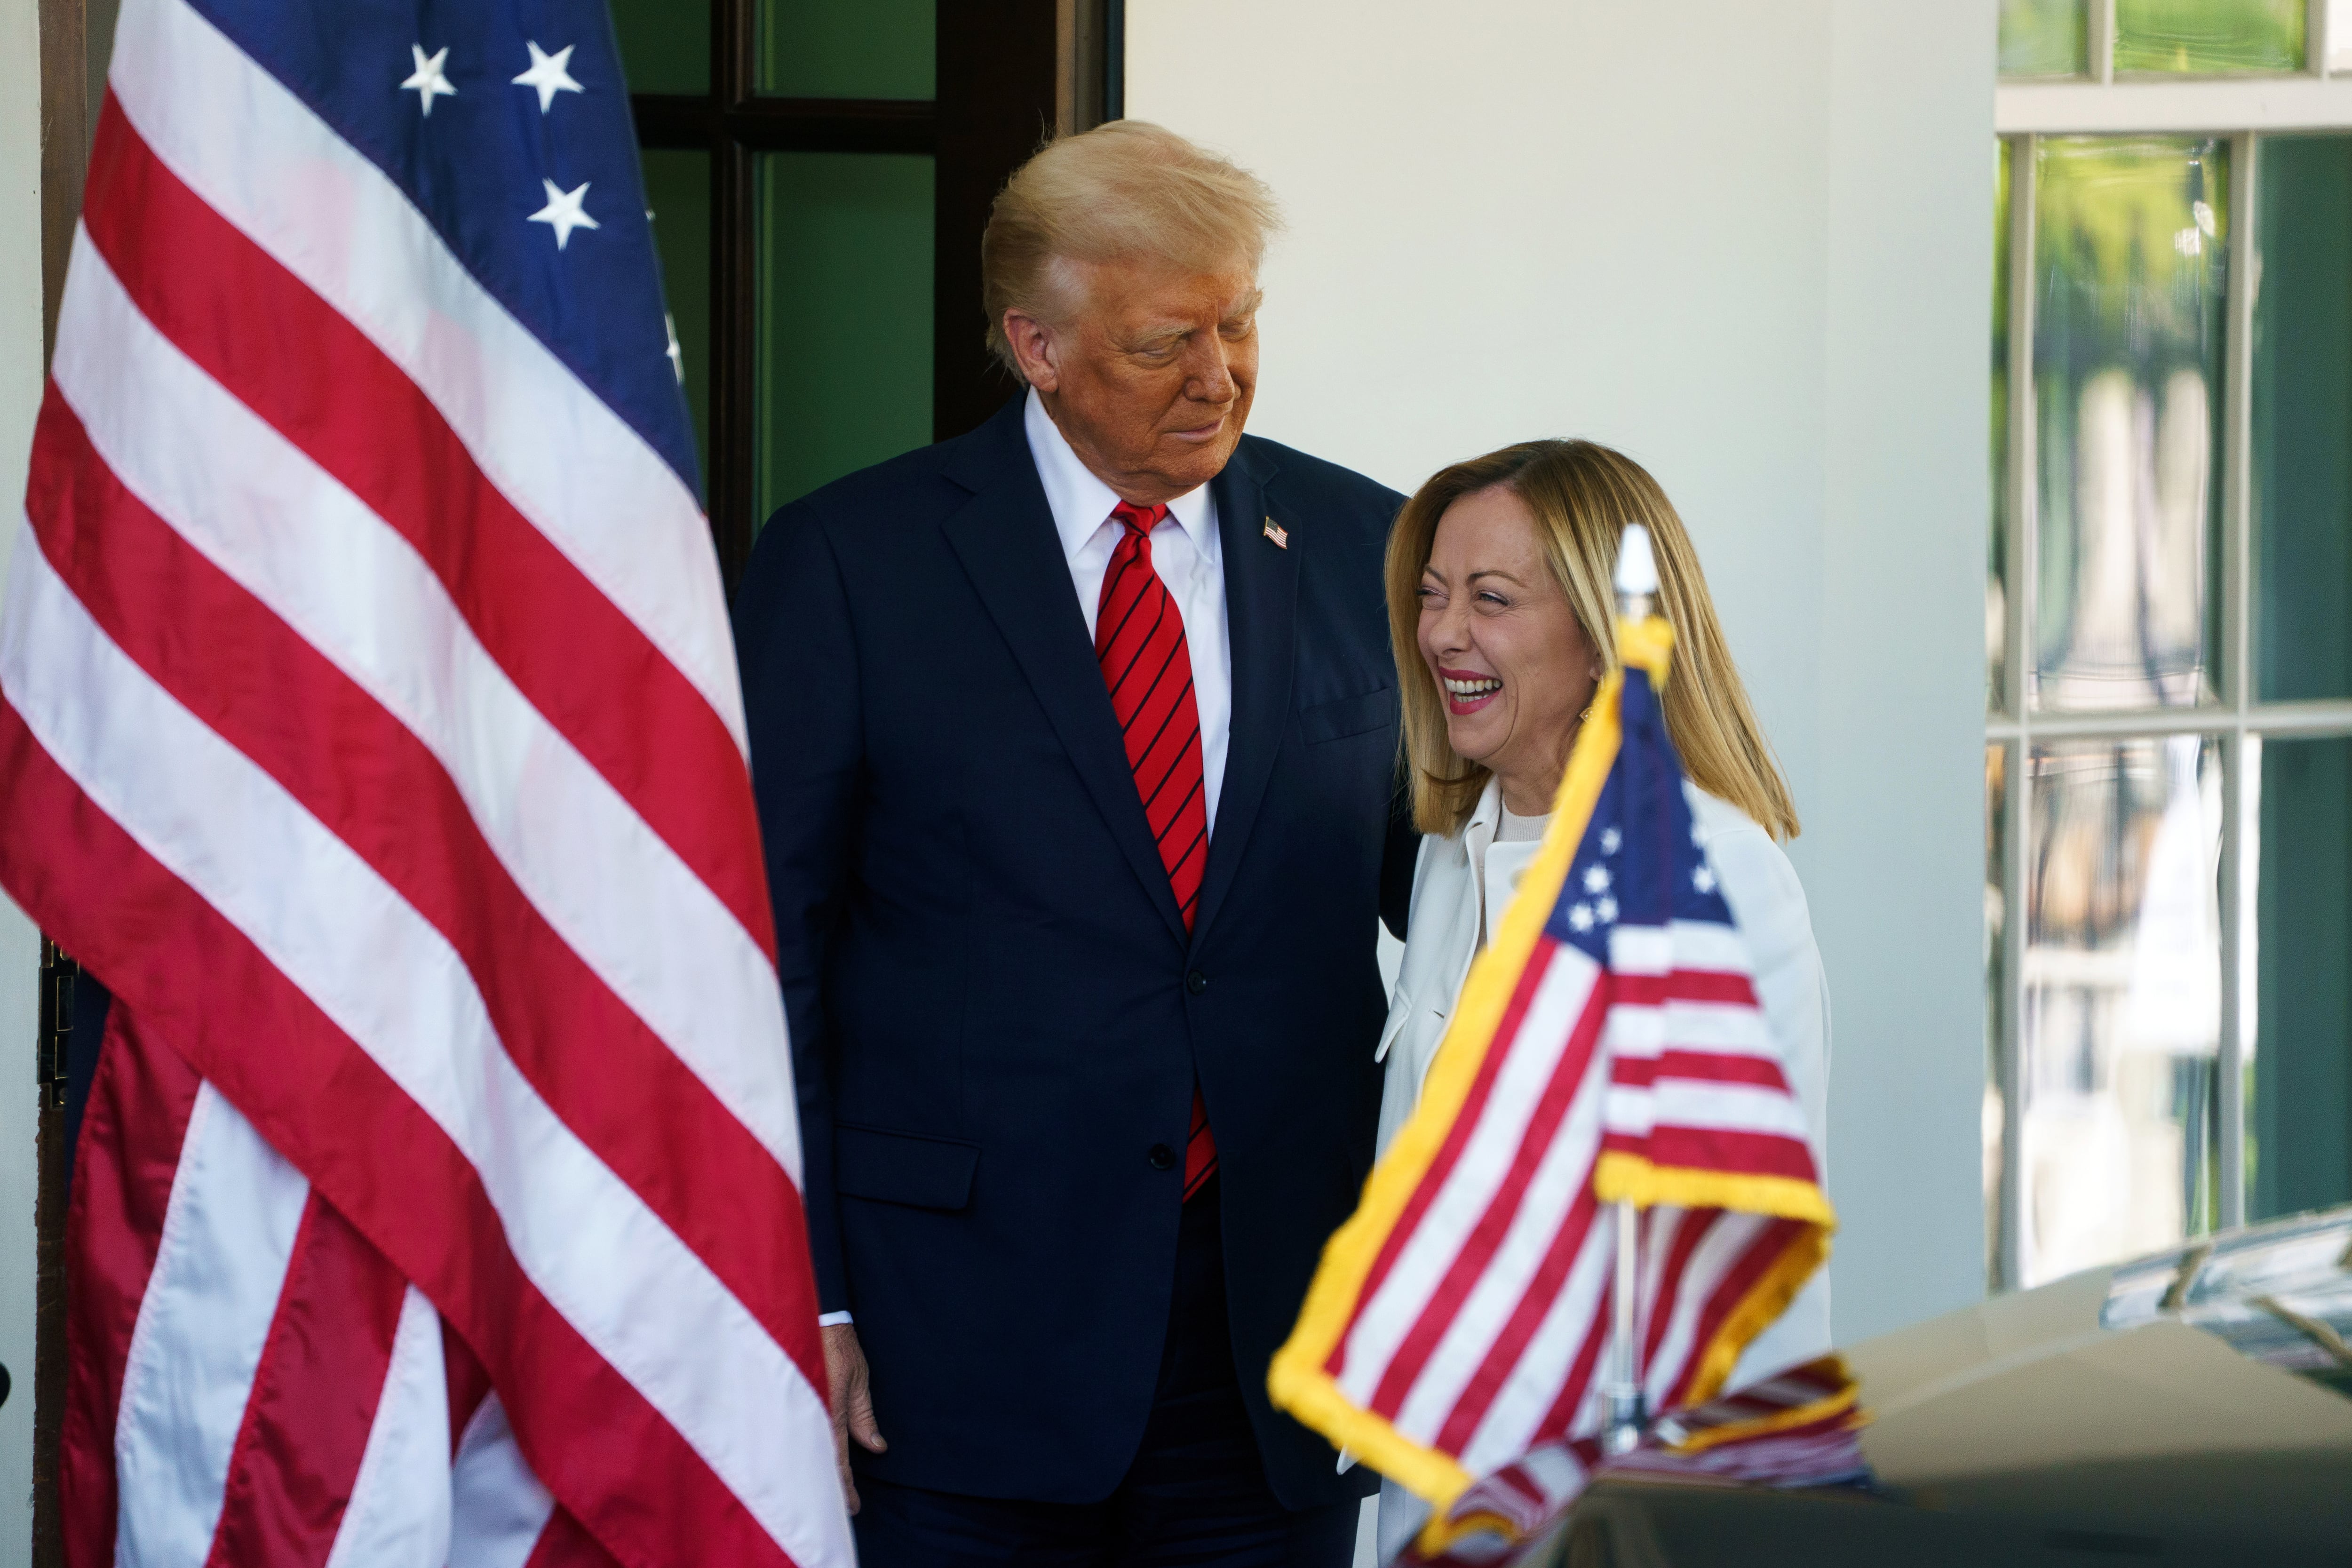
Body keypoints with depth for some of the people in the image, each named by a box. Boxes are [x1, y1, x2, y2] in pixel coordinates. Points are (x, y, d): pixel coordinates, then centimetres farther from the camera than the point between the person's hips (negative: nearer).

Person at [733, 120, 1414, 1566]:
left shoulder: (1359, 549, 8)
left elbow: (1435, 890, 14)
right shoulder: (848, 563, -1)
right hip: (973, 1333, -3)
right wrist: (799, 1298, -7)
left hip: (1283, 1330, 3)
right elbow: (769, 950, -2)